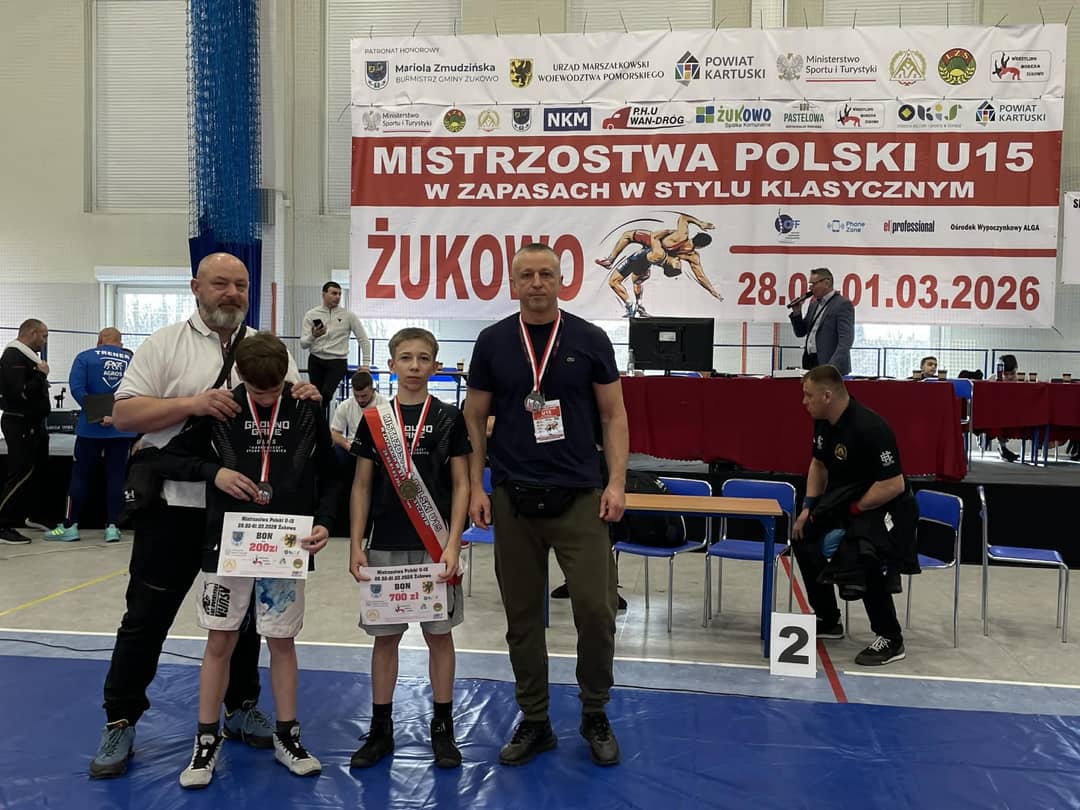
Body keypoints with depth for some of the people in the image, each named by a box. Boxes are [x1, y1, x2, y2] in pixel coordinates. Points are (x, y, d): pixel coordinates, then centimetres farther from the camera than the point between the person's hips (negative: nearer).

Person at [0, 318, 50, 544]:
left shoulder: (26, 356, 15)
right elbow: (20, 392, -25)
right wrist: (41, 375, -16)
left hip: (33, 424, 10)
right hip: (20, 425, -10)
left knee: (38, 470, 14)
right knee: (21, 474, -10)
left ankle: (29, 516, 25)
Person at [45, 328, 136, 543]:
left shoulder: (85, 357, 1)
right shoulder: (132, 360, 6)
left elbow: (77, 388, -12)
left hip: (91, 428, -1)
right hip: (123, 429, 1)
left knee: (81, 475, 7)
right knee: (116, 476, 6)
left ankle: (70, 526, 12)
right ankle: (112, 526, 5)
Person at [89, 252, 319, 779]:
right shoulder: (165, 344, -1)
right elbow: (124, 414, -8)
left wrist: (307, 399, -12)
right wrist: (192, 404, -21)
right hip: (175, 505, -3)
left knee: (244, 613, 14)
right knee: (147, 617, 5)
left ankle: (242, 710, 29)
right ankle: (120, 722, 19)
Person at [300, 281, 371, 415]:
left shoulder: (348, 315, 1)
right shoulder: (311, 314, 4)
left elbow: (363, 339, 6)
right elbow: (303, 344, 0)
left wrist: (365, 363, 0)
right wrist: (313, 336, -22)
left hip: (337, 361, -2)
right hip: (316, 360, 2)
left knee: (326, 394, -20)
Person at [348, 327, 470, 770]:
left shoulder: (449, 418, 0)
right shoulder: (374, 419, 3)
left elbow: (460, 484, -1)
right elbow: (362, 485, 6)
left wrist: (452, 545, -8)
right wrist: (355, 545, 0)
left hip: (435, 546, -1)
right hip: (385, 545, 1)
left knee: (439, 633, 7)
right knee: (385, 635, 9)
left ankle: (443, 727, 20)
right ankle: (381, 729, 22)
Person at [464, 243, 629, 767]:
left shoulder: (589, 340, 2)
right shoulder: (493, 342, 4)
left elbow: (613, 415, 4)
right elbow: (475, 418, 7)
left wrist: (616, 482, -5)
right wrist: (475, 487, 0)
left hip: (579, 497, -1)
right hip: (513, 499, 1)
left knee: (596, 609, -4)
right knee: (523, 615, 8)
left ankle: (594, 716, 20)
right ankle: (534, 722, 25)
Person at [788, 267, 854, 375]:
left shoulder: (843, 304, -7)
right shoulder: (814, 304, 17)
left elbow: (846, 340, -16)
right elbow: (800, 333, 21)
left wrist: (832, 367, -25)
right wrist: (796, 312, 4)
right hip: (809, 362, 7)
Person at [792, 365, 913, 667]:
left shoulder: (869, 427, -28)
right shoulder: (823, 422, -1)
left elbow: (894, 485, -28)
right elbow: (819, 464, 16)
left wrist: (852, 512, -22)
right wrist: (808, 506, 7)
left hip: (882, 506, -9)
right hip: (843, 497, 10)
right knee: (804, 537, 9)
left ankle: (890, 639, -8)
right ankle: (828, 620, 22)